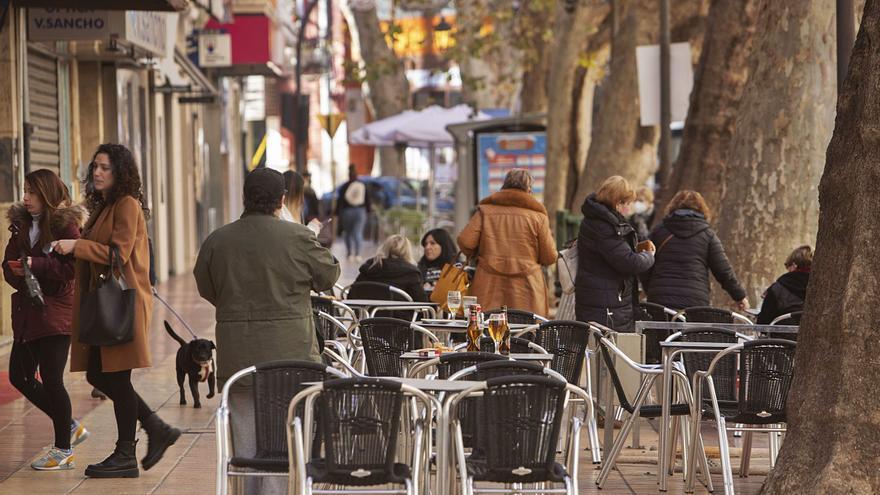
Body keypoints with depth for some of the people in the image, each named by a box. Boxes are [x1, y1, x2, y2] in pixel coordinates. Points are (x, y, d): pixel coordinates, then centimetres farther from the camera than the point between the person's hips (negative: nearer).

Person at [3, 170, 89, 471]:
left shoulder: (66, 225, -8)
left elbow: (73, 265, -17)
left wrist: (35, 265, -21)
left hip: (55, 313, -8)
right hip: (27, 313, 8)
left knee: (51, 380, -5)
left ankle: (63, 451, 9)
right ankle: (70, 428, 25)